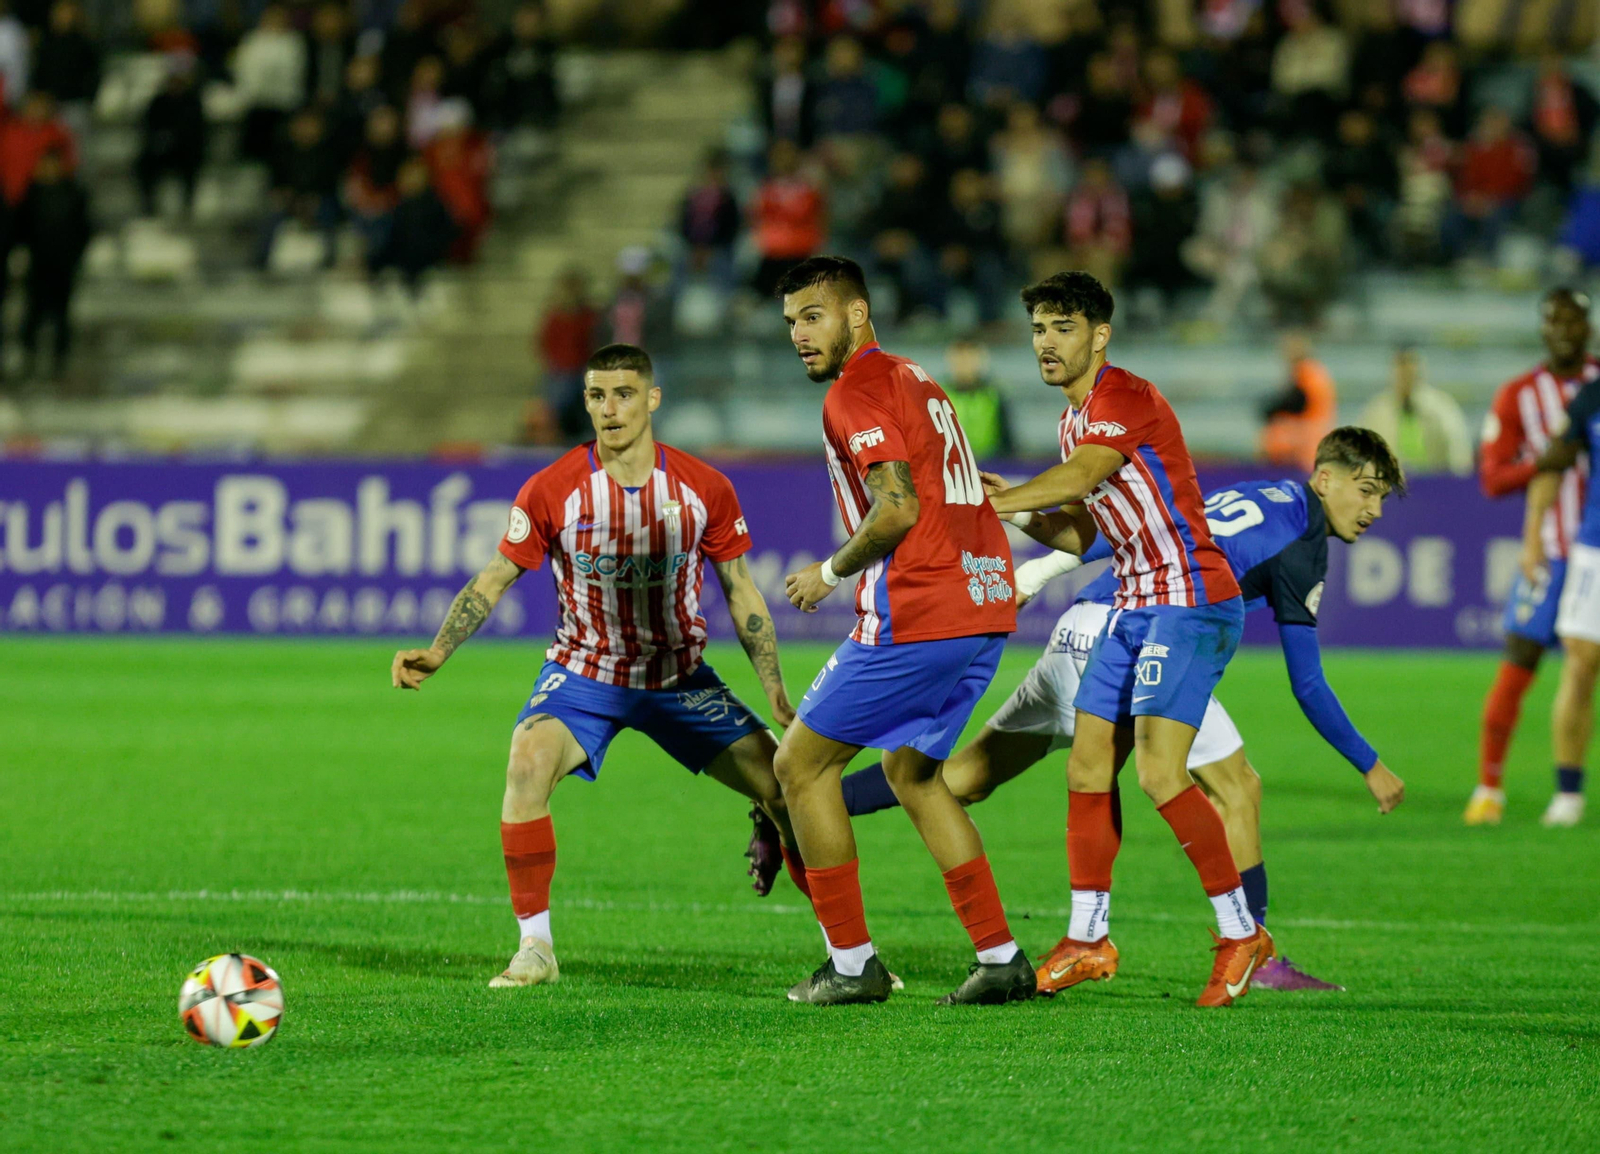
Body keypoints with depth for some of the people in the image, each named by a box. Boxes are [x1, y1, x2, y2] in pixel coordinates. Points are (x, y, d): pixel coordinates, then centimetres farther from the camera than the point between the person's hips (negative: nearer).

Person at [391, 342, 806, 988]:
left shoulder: (703, 488, -7)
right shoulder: (552, 489, -12)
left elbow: (741, 592, 2)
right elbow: (494, 580, -5)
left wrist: (775, 690, -3)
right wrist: (437, 653, -19)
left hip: (679, 677, 2)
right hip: (583, 672, -2)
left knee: (783, 784, -8)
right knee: (528, 764, -31)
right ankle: (534, 949, -20)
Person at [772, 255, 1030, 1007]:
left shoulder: (856, 392, -9)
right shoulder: (912, 379, 20)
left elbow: (898, 509, -19)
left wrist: (831, 572, -5)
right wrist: (854, 571, 19)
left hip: (918, 618, -9)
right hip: (985, 605, 9)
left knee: (801, 765, 3)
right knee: (912, 772, 23)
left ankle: (852, 964, 3)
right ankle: (1001, 960, 16)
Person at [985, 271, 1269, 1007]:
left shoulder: (1127, 399, -13)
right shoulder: (1076, 418, 16)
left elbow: (1079, 479, -29)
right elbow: (1078, 533, 19)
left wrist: (992, 501, -28)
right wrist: (1017, 514, 2)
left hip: (1190, 601, -10)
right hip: (1137, 607, 10)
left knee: (1159, 773, -17)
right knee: (1088, 768, 6)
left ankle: (1241, 932, -6)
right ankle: (1087, 939, 14)